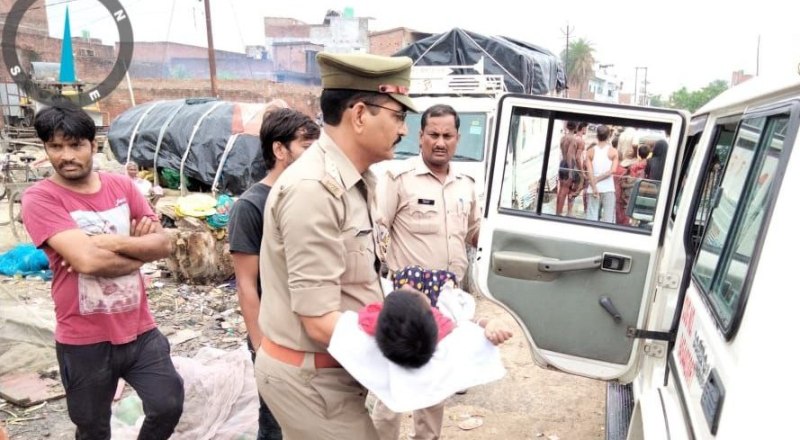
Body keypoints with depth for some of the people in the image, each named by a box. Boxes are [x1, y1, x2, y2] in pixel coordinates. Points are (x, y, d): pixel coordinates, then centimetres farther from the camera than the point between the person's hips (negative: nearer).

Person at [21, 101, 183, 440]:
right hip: (83, 341, -2)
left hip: (140, 330, 3)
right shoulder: (39, 198, -12)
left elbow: (163, 244, -3)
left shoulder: (122, 185, 1)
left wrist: (114, 242, -19)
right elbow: (87, 259, -25)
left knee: (169, 406, 8)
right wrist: (139, 252, -12)